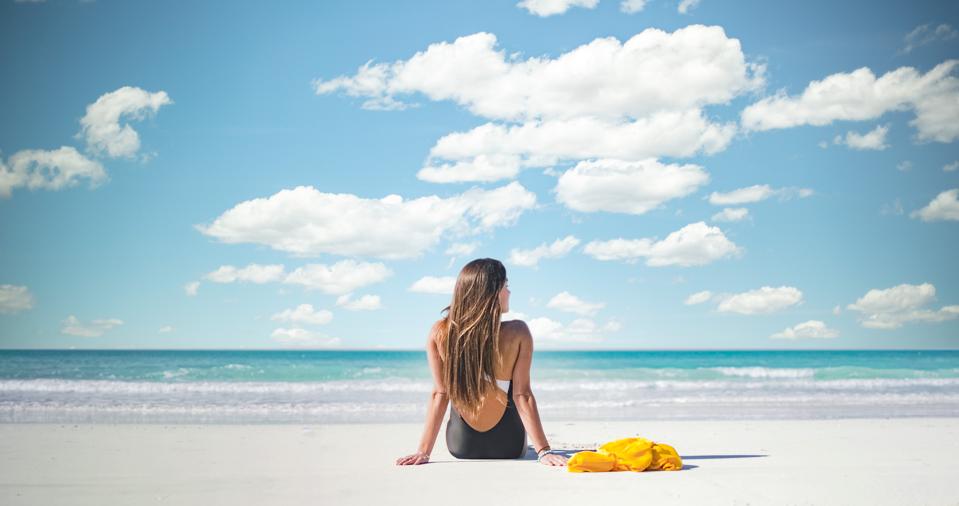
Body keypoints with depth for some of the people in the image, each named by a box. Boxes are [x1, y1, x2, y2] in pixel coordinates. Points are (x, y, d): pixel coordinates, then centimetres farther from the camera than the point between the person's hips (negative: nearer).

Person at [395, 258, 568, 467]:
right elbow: (522, 395, -20)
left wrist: (424, 451, -10)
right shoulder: (518, 333, -19)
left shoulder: (439, 333, -15)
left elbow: (439, 394, -14)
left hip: (460, 447, 1)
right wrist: (544, 451, -17)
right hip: (508, 448, -1)